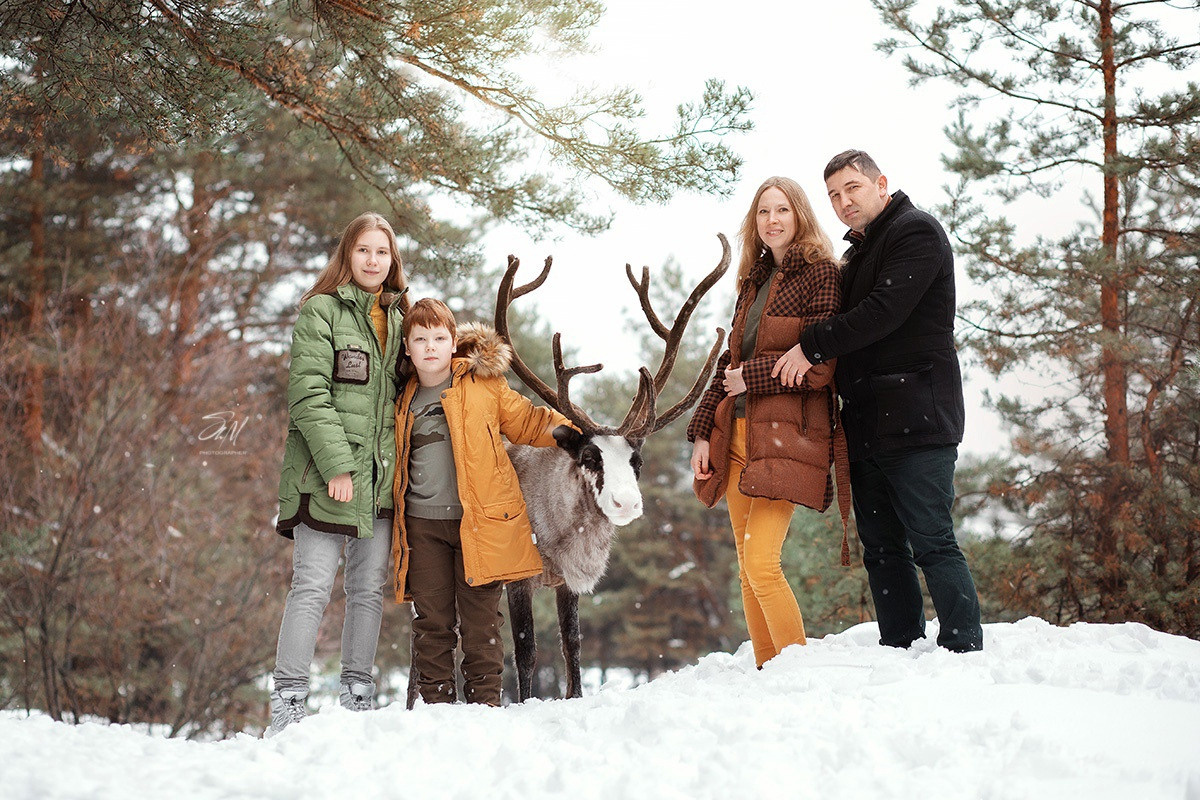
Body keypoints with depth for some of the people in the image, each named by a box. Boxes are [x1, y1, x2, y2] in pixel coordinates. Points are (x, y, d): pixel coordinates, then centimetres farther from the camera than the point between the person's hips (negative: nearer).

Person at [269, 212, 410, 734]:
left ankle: (357, 692, 18)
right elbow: (309, 394, -11)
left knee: (370, 589, 9)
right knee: (313, 588, -7)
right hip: (326, 472, -5)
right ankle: (288, 700, -1)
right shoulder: (322, 311, -2)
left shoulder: (398, 318, 16)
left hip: (381, 476, 6)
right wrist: (337, 465, -18)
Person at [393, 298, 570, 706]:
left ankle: (485, 701, 9)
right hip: (422, 523, 3)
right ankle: (436, 703, 12)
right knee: (431, 620, 4)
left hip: (479, 519, -3)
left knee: (480, 620, 0)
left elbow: (529, 423, 9)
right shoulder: (403, 401, 14)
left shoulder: (484, 385, 3)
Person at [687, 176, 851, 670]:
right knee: (747, 571, 7)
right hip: (736, 437, 7)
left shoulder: (819, 274, -3)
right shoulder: (753, 283, 19)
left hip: (787, 436, -7)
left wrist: (753, 377, -6)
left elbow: (823, 365, -12)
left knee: (760, 564, -16)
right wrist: (702, 431, 13)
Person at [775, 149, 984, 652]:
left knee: (932, 543, -10)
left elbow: (885, 310, -16)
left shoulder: (916, 231, -4)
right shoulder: (858, 253, 24)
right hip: (864, 424, 9)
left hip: (915, 419, -9)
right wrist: (819, 355, 1)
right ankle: (901, 652, 13)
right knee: (882, 550, 8)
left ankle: (965, 651, -7)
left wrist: (811, 346, -11)